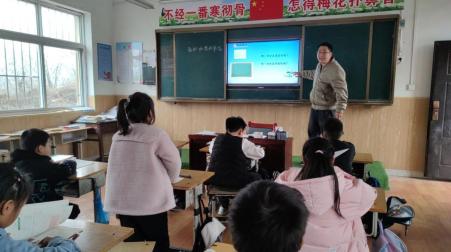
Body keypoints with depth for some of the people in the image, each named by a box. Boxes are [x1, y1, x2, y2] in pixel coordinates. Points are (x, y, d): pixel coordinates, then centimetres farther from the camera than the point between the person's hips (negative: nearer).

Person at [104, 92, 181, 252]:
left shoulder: (118, 136, 4)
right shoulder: (156, 134, -10)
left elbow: (113, 169, 7)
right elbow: (174, 161, 1)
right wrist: (169, 180, 21)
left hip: (122, 201, 5)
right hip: (150, 202, -5)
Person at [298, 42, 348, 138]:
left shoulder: (335, 71, -24)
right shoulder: (320, 65, 6)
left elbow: (342, 92, -31)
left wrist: (340, 108, -44)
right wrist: (301, 73, 43)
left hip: (327, 110, -9)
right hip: (315, 107, 9)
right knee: (312, 134, 22)